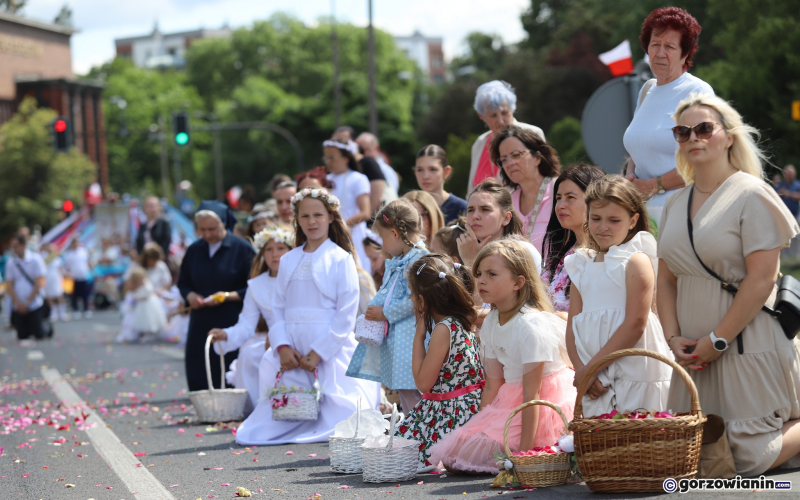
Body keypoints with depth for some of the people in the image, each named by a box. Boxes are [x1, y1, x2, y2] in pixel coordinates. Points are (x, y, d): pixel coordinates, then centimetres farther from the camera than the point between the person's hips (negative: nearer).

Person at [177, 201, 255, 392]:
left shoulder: (242, 248, -3)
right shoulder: (194, 250, 11)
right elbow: (183, 283, 20)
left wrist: (228, 296, -17)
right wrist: (190, 296, -1)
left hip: (232, 324, -4)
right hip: (201, 325, 4)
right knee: (198, 382, -1)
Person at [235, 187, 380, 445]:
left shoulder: (340, 259, -1)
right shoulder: (288, 261, 15)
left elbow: (347, 314, -7)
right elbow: (279, 308, 10)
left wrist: (318, 352, -13)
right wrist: (282, 347, -7)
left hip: (330, 351, -4)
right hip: (292, 352, 5)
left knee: (335, 423, -12)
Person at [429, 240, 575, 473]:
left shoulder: (532, 327, -22)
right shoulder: (490, 324, 3)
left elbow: (531, 395, -23)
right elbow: (492, 386, 8)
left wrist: (524, 452, -25)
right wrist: (477, 430, 0)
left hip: (547, 406, -8)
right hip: (510, 401, 8)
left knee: (469, 455, -16)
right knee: (450, 458, -3)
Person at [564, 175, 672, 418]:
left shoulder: (637, 261, -3)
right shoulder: (581, 267, 16)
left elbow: (635, 325, -12)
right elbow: (572, 328, 11)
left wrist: (592, 366, -13)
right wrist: (581, 370, -7)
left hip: (635, 373, -5)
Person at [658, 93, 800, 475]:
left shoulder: (751, 195, -8)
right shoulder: (675, 204, 13)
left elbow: (762, 279, -15)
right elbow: (665, 279, 14)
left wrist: (717, 341, -15)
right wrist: (674, 338, -1)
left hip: (748, 347, -7)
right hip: (697, 353, 7)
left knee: (751, 461, -11)